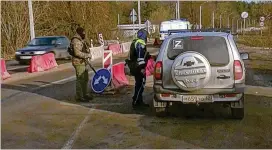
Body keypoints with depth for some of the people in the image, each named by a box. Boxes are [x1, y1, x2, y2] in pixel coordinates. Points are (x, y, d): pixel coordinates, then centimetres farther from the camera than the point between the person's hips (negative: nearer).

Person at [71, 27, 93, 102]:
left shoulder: (81, 40, 16)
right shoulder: (76, 41, -17)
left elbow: (84, 49, 26)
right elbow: (77, 53, -26)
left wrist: (88, 52, 4)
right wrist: (88, 55, -19)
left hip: (83, 62, 10)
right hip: (78, 62, -10)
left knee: (85, 79, 16)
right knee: (80, 79, -7)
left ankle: (85, 94, 27)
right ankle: (79, 97, 0)